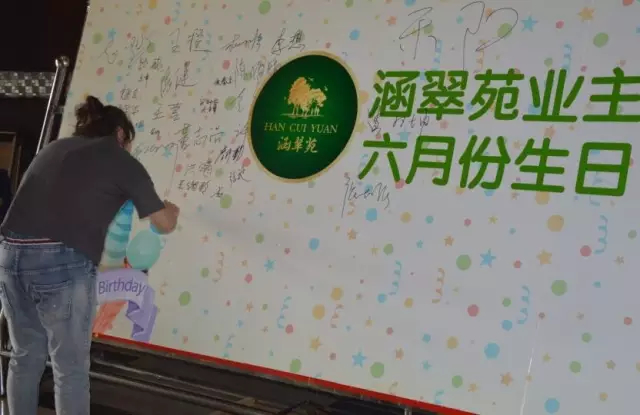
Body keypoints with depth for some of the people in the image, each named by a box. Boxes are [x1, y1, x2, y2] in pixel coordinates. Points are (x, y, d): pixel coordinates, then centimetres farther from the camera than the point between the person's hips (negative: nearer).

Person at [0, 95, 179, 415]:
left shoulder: (54, 148, 23)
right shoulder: (123, 162, 8)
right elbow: (165, 225, 15)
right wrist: (171, 210, 38)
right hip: (63, 263, -6)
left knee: (26, 357, 19)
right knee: (71, 368, 5)